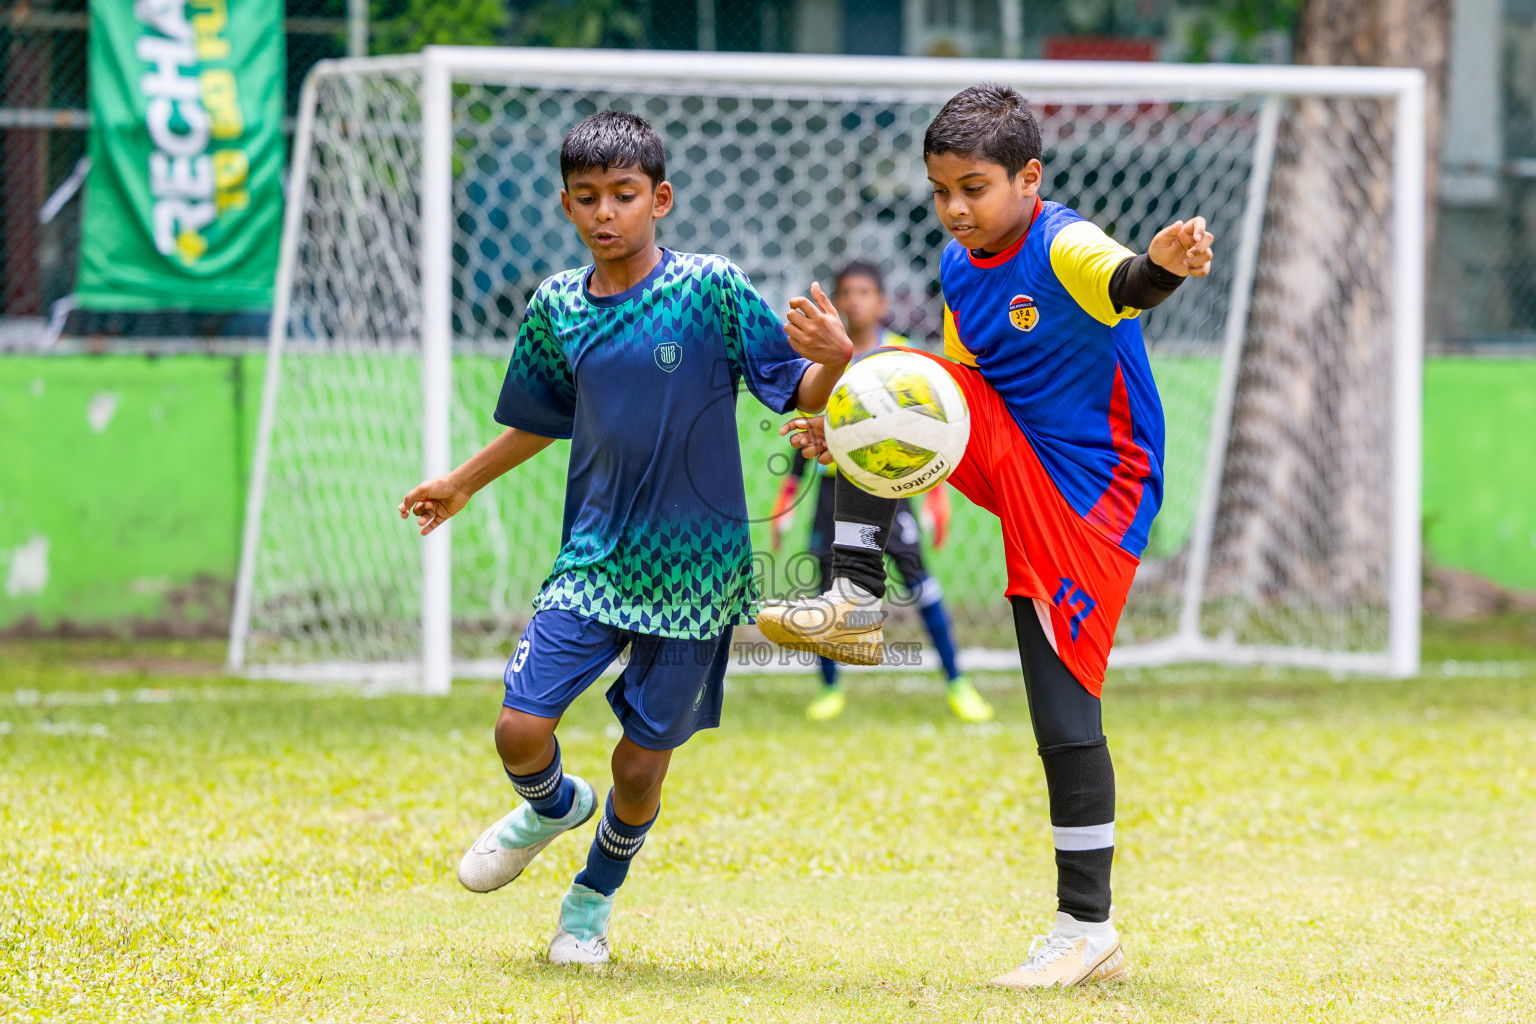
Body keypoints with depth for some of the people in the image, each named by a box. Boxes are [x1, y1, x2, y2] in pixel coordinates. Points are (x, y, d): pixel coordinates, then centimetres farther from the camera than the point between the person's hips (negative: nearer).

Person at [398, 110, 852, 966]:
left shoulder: (713, 289, -9)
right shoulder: (557, 308, 2)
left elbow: (798, 394, -8)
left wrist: (834, 358, -30)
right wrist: (464, 483, 31)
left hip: (694, 567, -3)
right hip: (594, 557, 3)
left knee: (642, 764, 3)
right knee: (522, 728, -10)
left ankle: (595, 898, 33)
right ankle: (554, 807, 27)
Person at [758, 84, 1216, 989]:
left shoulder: (1064, 248, -19)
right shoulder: (959, 268, 6)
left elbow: (1122, 285, -42)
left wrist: (1162, 265, -66)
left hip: (1090, 497, -7)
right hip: (1011, 463, 7)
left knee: (1065, 712, -8)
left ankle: (1090, 929, 2)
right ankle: (856, 602, -11)